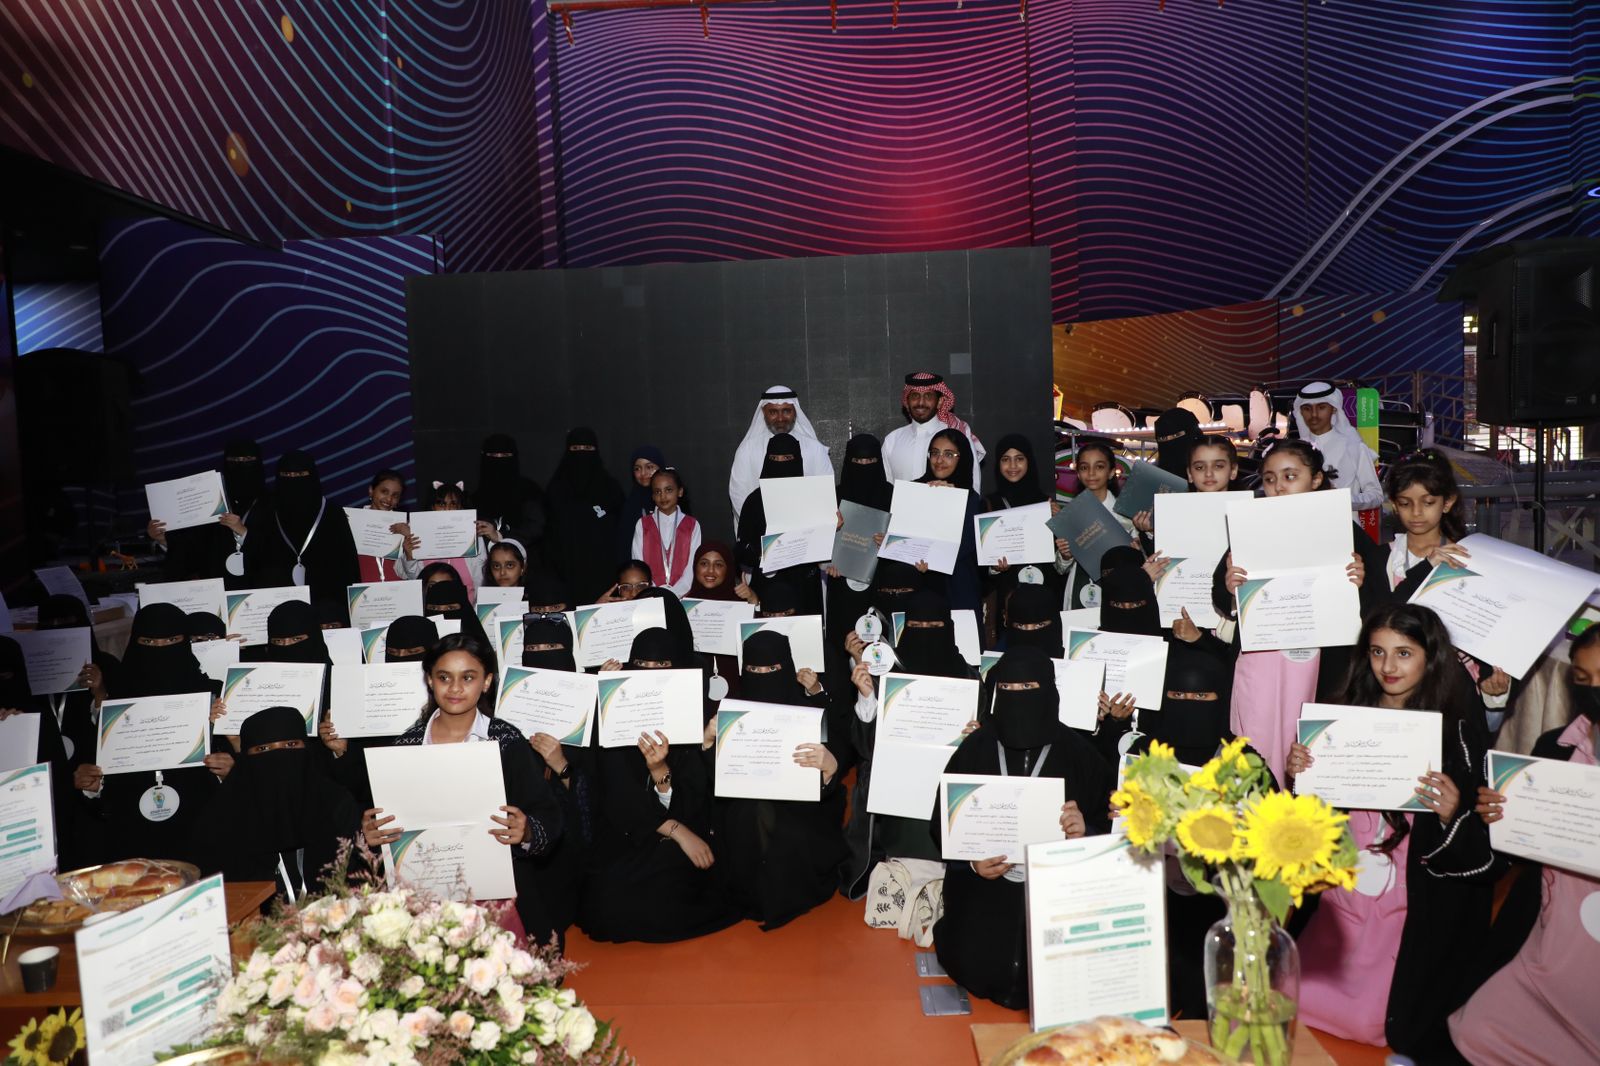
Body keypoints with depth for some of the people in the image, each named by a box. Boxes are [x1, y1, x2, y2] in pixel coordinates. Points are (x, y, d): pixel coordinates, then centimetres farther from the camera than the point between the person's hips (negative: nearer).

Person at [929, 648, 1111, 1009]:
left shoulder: (1078, 754, -3)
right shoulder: (974, 749, -1)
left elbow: (1109, 826, 0)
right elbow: (942, 822, 2)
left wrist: (1085, 832, -22)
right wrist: (970, 860, -15)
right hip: (984, 900, 1)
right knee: (977, 973, -6)